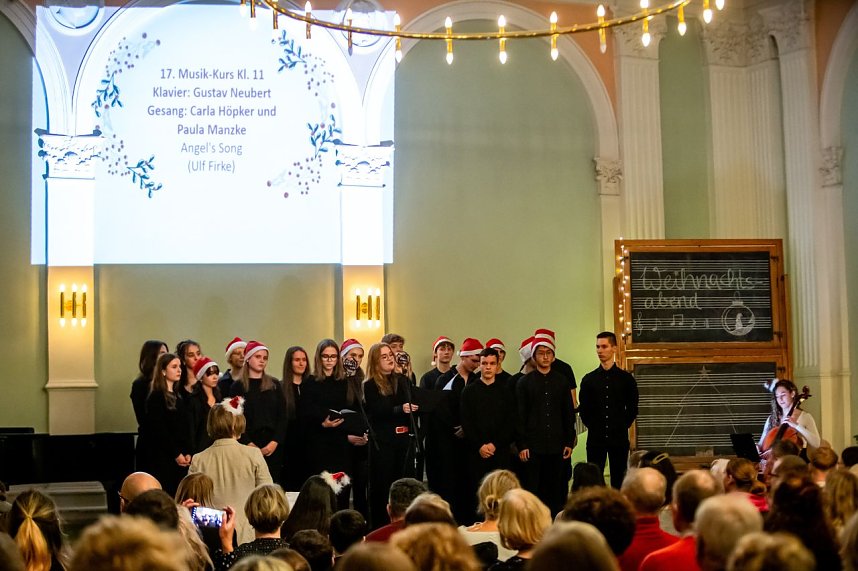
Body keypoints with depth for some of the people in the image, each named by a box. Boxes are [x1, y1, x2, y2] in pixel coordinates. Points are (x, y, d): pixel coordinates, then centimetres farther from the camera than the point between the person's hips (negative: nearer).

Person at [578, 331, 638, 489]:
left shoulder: (626, 378, 3)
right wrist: (593, 426, 4)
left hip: (619, 439, -1)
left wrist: (622, 426, 4)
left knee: (618, 481, 3)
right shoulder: (588, 379, 6)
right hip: (595, 439, 1)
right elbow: (583, 409, 12)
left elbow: (632, 408, 9)